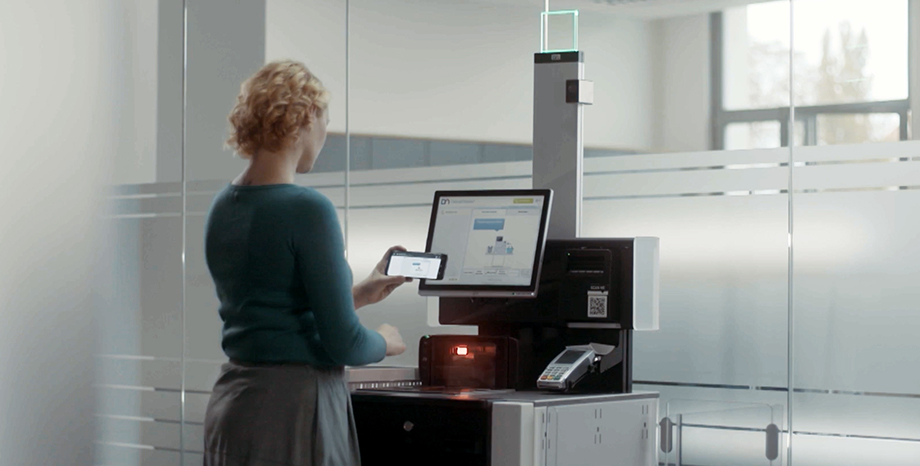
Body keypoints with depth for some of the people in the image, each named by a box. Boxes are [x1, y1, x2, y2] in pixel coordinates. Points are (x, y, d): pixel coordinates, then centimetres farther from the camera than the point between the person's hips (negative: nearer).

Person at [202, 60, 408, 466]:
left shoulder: (222, 207, 9)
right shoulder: (307, 210, -16)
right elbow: (342, 342, -16)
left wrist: (359, 294, 24)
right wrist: (384, 342, 5)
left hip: (231, 403, 8)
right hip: (295, 406, -8)